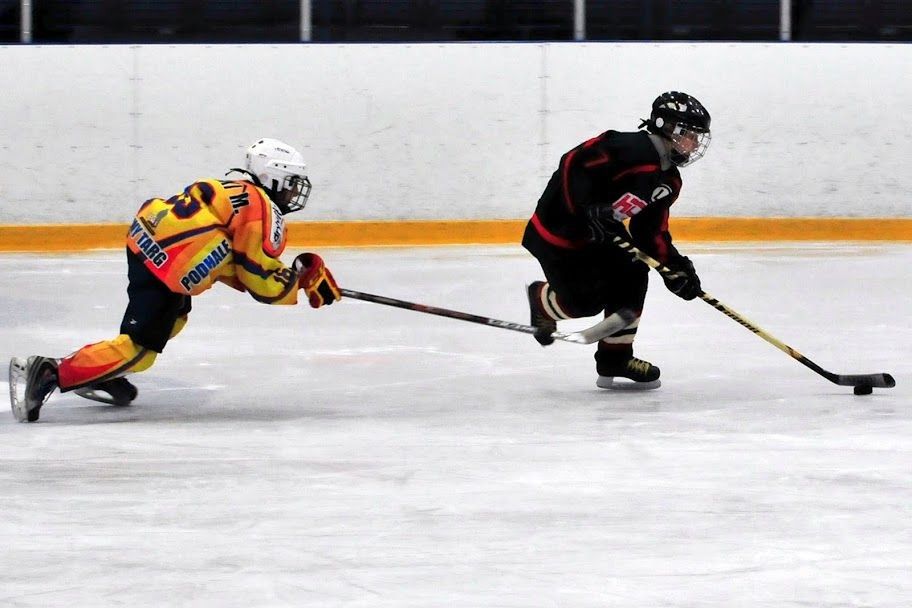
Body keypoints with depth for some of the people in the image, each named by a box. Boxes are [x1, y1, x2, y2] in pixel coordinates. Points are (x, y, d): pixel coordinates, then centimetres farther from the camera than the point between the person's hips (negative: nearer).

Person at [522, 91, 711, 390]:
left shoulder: (669, 181, 4)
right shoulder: (630, 150, -27)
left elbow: (652, 232, 8)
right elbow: (573, 164, -31)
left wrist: (675, 266, -4)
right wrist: (587, 210, -37)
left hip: (603, 229, 10)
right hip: (558, 229, -10)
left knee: (632, 277, 1)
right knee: (587, 299, -8)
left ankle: (615, 360, 10)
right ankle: (540, 298, 26)